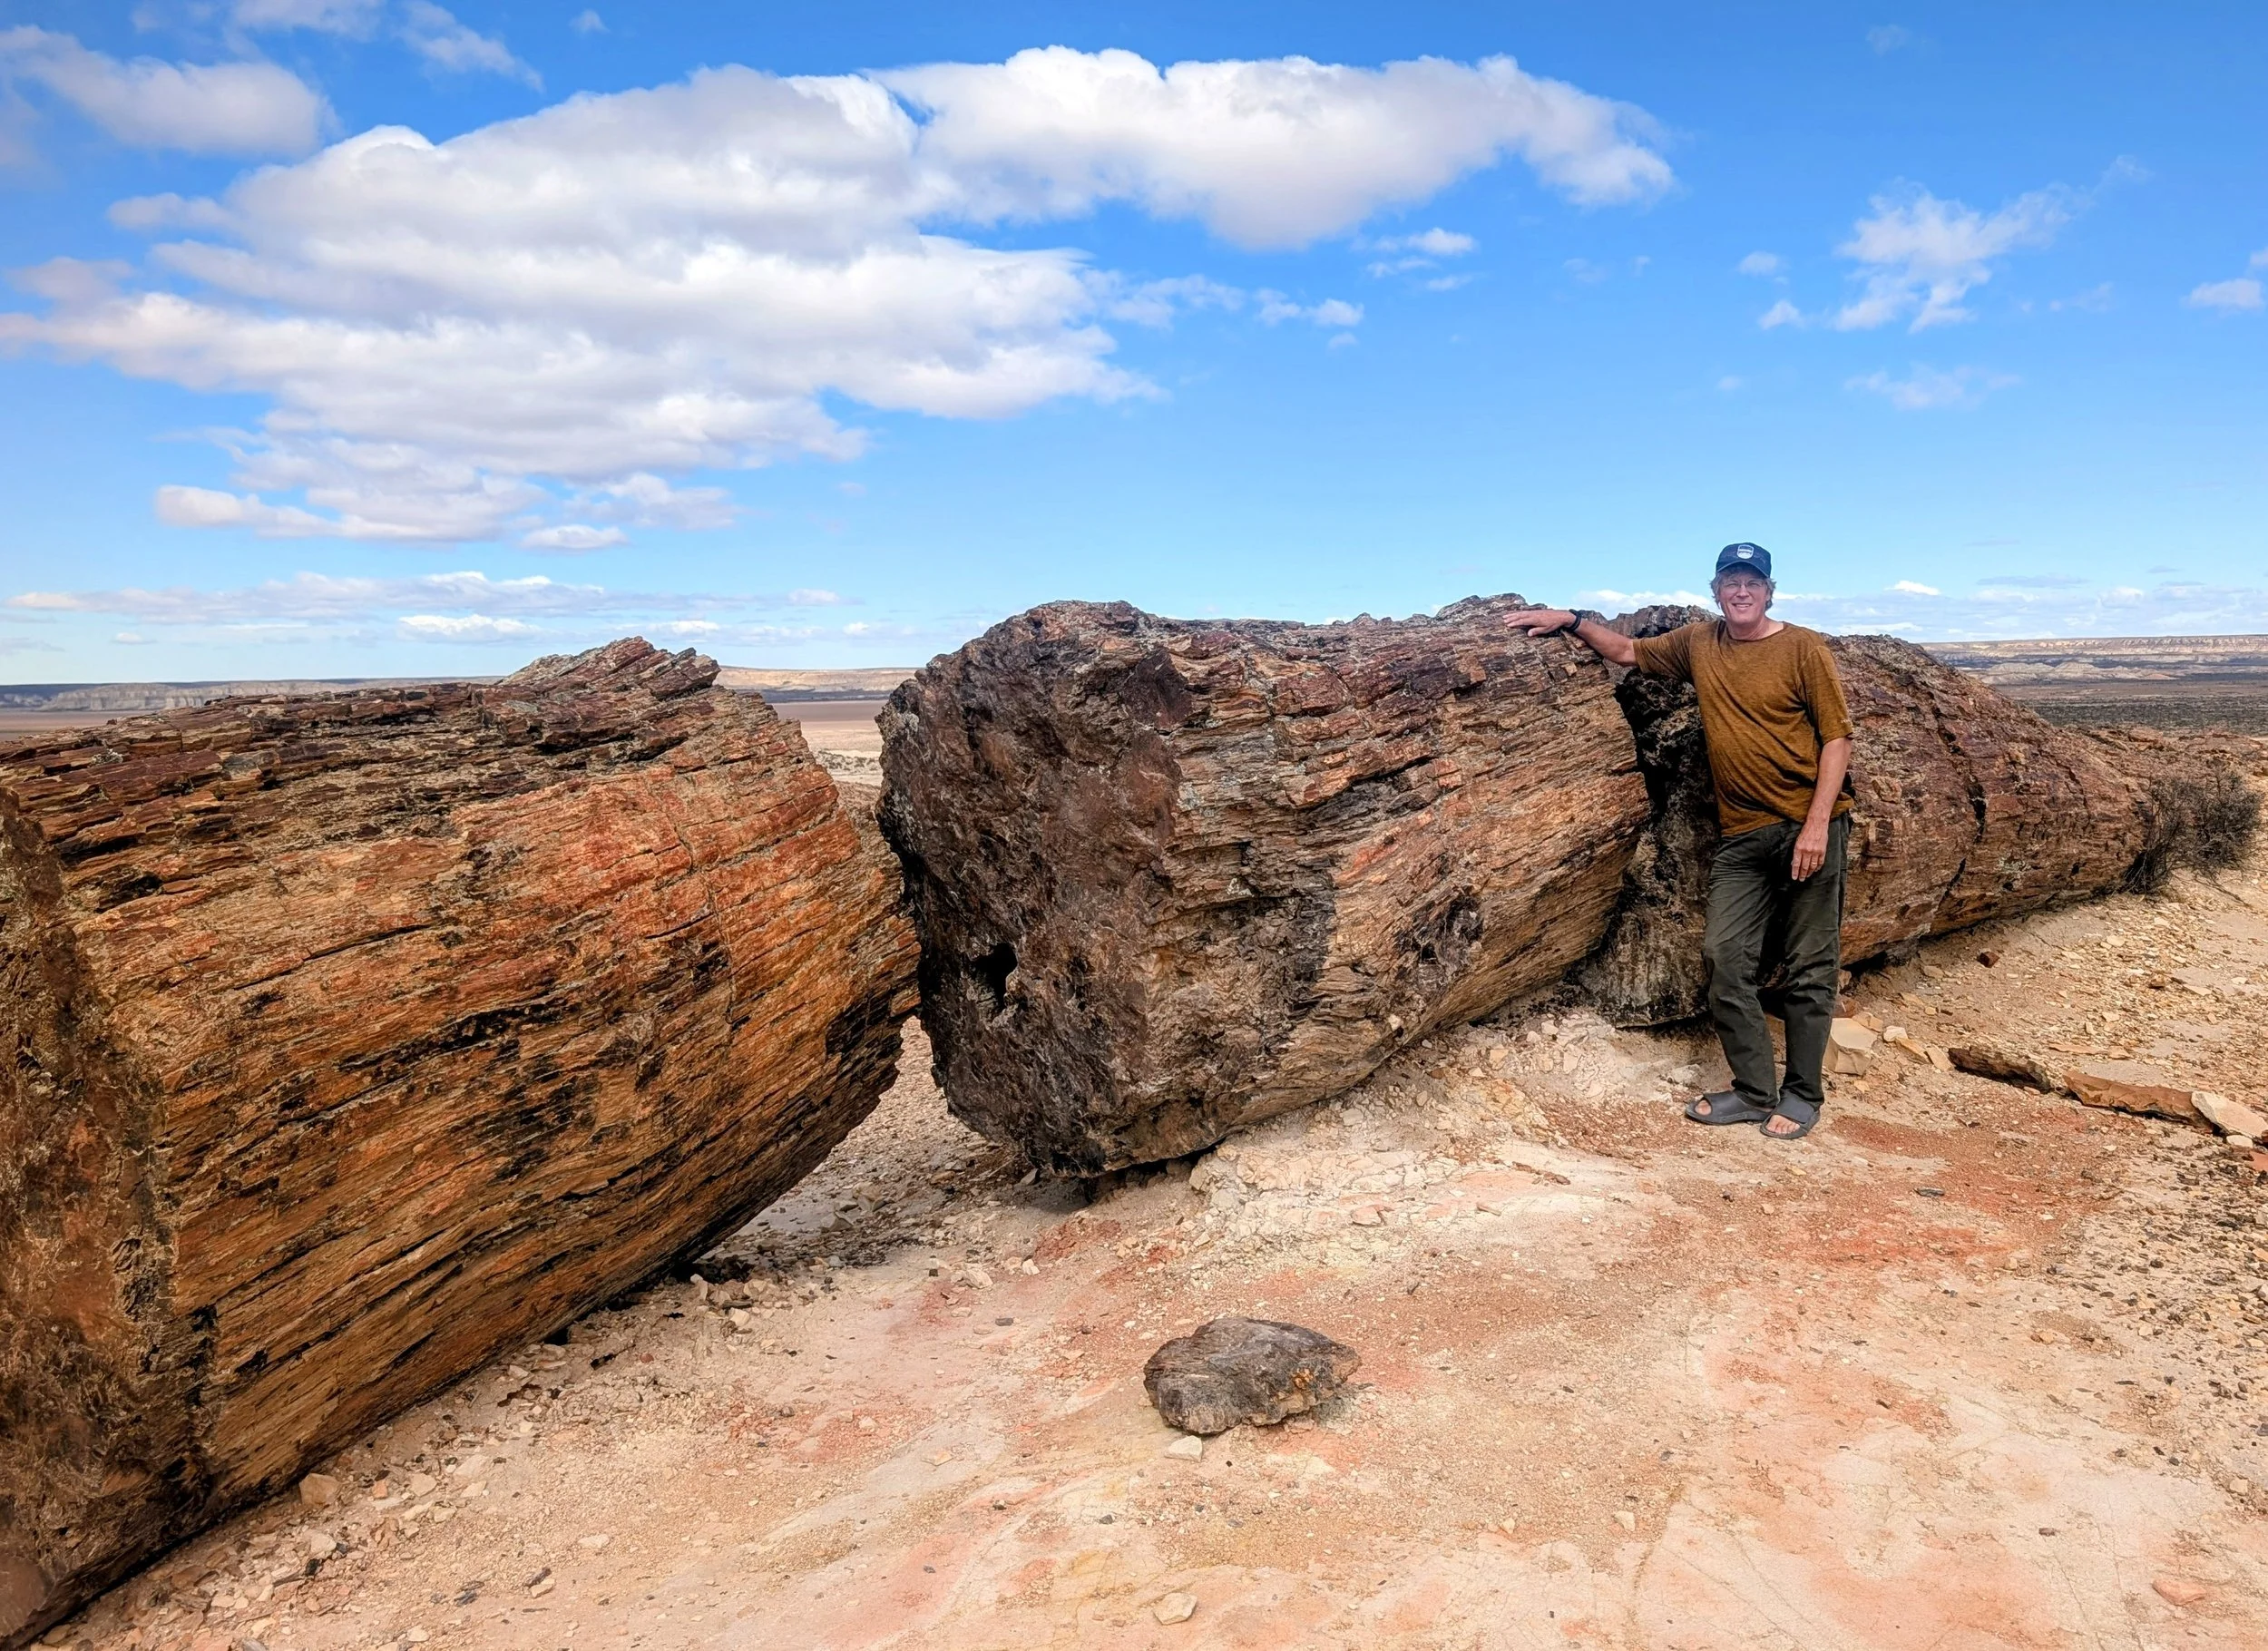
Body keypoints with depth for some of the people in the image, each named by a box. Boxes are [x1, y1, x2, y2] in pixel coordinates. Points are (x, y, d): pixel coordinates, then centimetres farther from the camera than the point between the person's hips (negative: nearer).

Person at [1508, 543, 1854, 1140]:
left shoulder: (1804, 649, -4)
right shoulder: (1699, 642, 10)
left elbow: (1836, 738, -6)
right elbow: (1629, 650, 24)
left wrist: (1817, 824, -14)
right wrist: (1572, 620, 11)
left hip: (1810, 826, -4)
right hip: (1742, 834, 4)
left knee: (1810, 966, 2)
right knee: (1724, 957, -2)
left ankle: (1802, 1094, 13)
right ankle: (1754, 1091, 9)